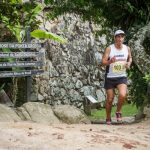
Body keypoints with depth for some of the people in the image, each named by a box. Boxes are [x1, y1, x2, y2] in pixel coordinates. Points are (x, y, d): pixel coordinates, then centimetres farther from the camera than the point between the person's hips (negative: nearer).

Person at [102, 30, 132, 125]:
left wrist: (129, 63, -3)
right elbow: (103, 62, -11)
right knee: (110, 99, 4)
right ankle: (108, 118, 26)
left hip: (122, 77, 1)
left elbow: (130, 57, 19)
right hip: (110, 77, -1)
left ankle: (118, 112, 4)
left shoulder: (127, 48, 0)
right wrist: (110, 61, -32)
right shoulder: (109, 49, -10)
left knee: (123, 95, -23)